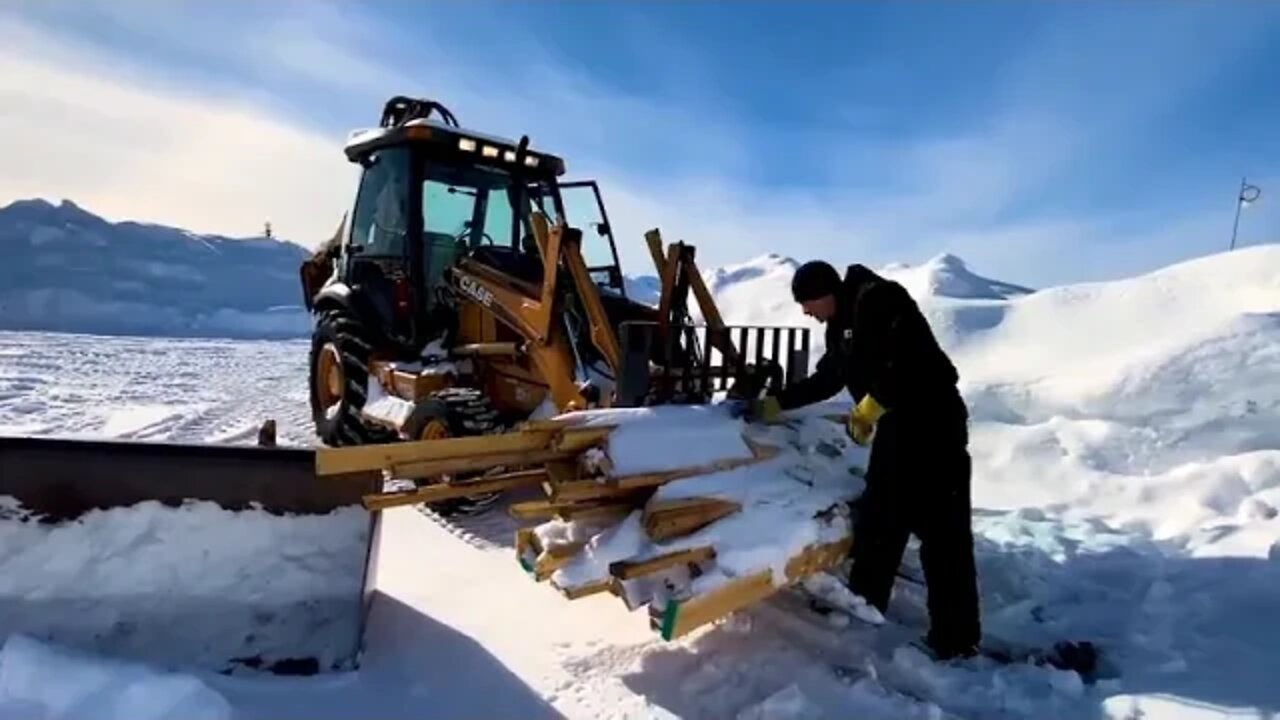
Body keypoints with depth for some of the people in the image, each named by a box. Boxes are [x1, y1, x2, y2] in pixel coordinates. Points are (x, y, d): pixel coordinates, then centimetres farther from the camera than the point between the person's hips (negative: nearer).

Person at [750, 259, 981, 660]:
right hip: (897, 429, 10)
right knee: (876, 522, 15)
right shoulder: (840, 326, 15)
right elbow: (827, 378, 24)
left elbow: (910, 360, -25)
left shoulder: (879, 300, -14)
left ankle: (956, 640, 2)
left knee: (942, 533, -7)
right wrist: (777, 404, 22)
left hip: (933, 425, -10)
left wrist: (868, 408, -20)